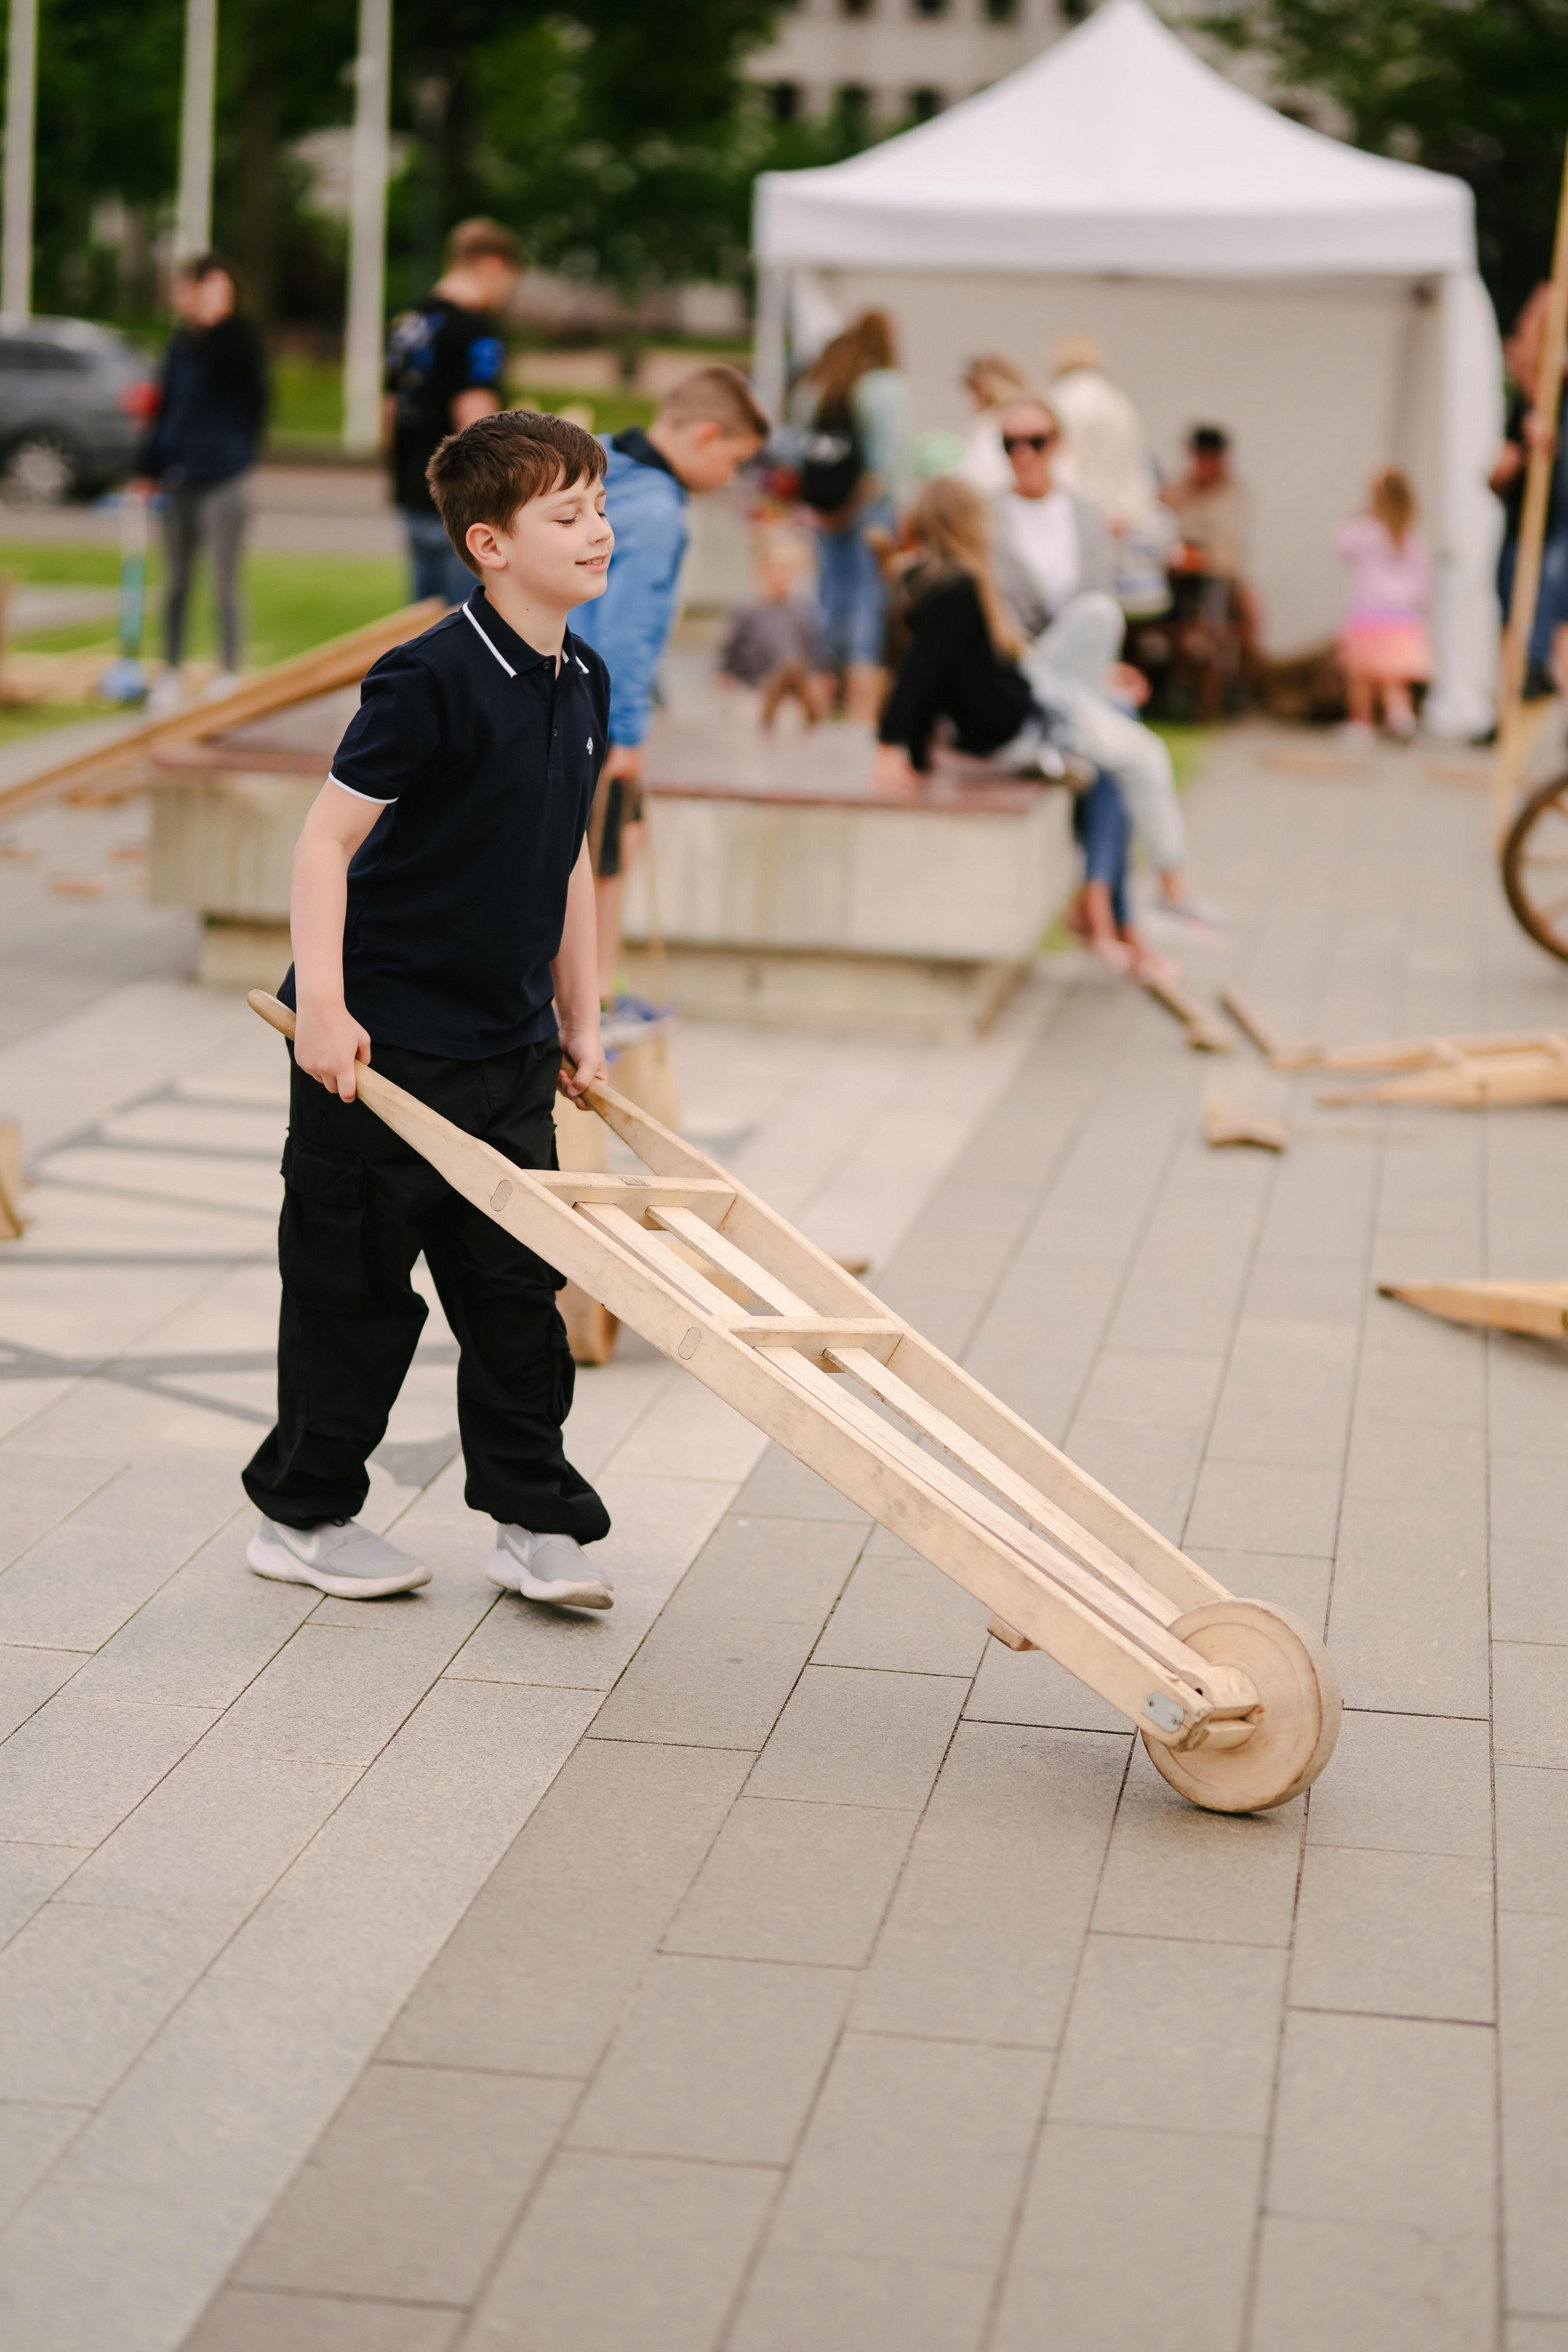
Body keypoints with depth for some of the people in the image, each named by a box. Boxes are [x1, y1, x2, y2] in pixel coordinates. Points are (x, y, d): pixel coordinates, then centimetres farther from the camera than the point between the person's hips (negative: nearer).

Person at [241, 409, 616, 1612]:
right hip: (381, 1039, -7)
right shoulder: (432, 678, -18)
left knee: (519, 1287, 9)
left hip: (509, 1052, 7)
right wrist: (322, 1006, -23)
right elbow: (328, 841, -17)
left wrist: (581, 1020, 16)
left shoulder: (584, 683, 6)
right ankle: (301, 1514, 19)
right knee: (355, 1289, 4)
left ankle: (536, 1520, 18)